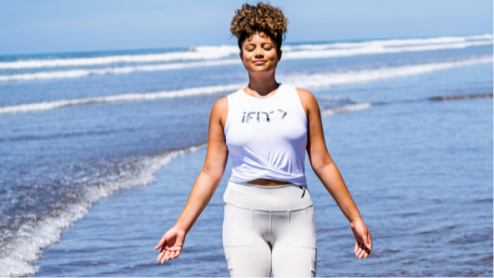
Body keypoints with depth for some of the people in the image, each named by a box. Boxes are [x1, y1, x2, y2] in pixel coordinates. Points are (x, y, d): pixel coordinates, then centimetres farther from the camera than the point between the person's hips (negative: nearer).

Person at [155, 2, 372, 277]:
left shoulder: (303, 100, 8)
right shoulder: (225, 108, 9)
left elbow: (323, 163, 11)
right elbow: (211, 173, 10)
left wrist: (355, 219, 10)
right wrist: (181, 227, 5)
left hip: (294, 215, 0)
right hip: (244, 214, 0)